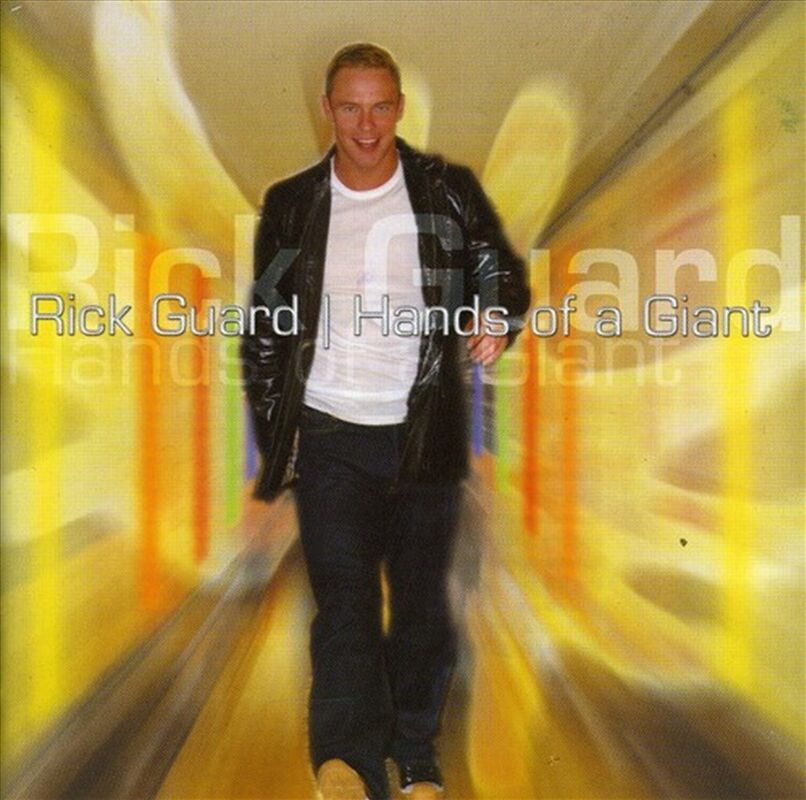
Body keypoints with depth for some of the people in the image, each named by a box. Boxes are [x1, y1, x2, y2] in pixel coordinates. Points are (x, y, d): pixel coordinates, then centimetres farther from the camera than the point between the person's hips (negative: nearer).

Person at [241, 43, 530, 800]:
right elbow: (264, 326, 10)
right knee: (344, 602, -8)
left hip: (424, 433, 1)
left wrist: (497, 318, -17)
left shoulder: (448, 190, 1)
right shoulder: (290, 205, 5)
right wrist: (272, 434, 5)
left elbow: (503, 272, 8)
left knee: (421, 603, 10)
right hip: (329, 434, 0)